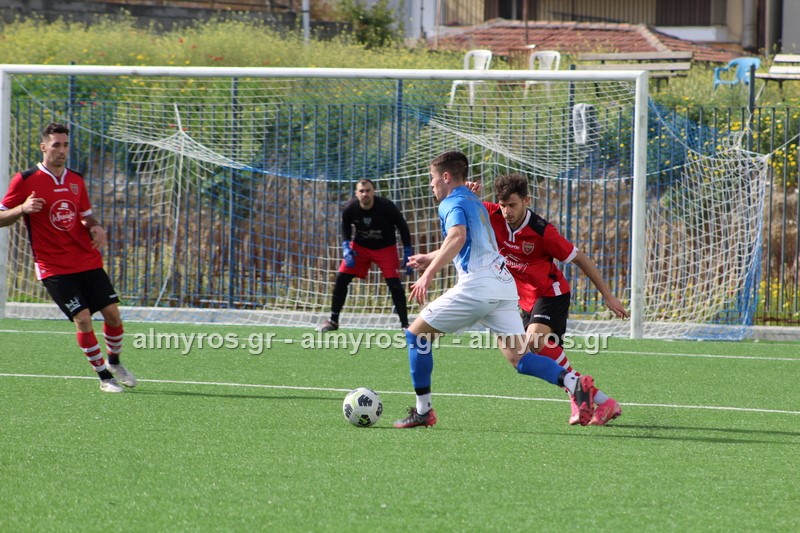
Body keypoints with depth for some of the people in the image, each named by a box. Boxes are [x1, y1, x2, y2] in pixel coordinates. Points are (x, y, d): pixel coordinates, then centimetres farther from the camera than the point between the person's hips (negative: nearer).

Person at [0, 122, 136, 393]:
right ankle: (103, 376, 2)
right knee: (83, 318, -13)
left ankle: (114, 362, 26)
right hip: (54, 267, -5)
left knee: (112, 312, -1)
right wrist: (23, 209, -23)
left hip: (88, 261, 5)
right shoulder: (25, 180, -6)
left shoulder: (76, 180, 10)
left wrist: (96, 228, 0)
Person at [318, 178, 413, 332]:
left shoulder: (386, 207, -25)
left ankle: (405, 324, -4)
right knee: (341, 279, -5)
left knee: (394, 284, -15)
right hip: (360, 246, 3)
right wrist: (346, 247, -10)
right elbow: (346, 227, 4)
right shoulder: (349, 208, -17)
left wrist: (408, 253, -11)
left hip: (386, 248, -3)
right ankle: (333, 321, 10)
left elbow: (402, 227, -11)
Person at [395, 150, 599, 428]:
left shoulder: (452, 204, -1)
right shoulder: (475, 203, 26)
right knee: (517, 357, 1)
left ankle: (422, 410, 5)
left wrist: (428, 273, -27)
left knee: (417, 332, 6)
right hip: (504, 283, 8)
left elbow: (457, 237, -23)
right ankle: (575, 383, -21)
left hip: (478, 286, -8)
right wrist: (430, 258, 54)